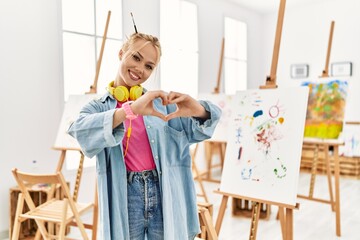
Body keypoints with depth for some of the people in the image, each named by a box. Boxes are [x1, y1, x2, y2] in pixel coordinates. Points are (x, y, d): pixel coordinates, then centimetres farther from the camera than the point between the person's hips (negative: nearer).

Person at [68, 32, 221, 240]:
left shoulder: (159, 101, 7)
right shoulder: (98, 107, 4)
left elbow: (197, 131, 1)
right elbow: (81, 131, -17)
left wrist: (197, 110, -22)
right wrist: (131, 109, -31)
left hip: (165, 197, 1)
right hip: (126, 198, -1)